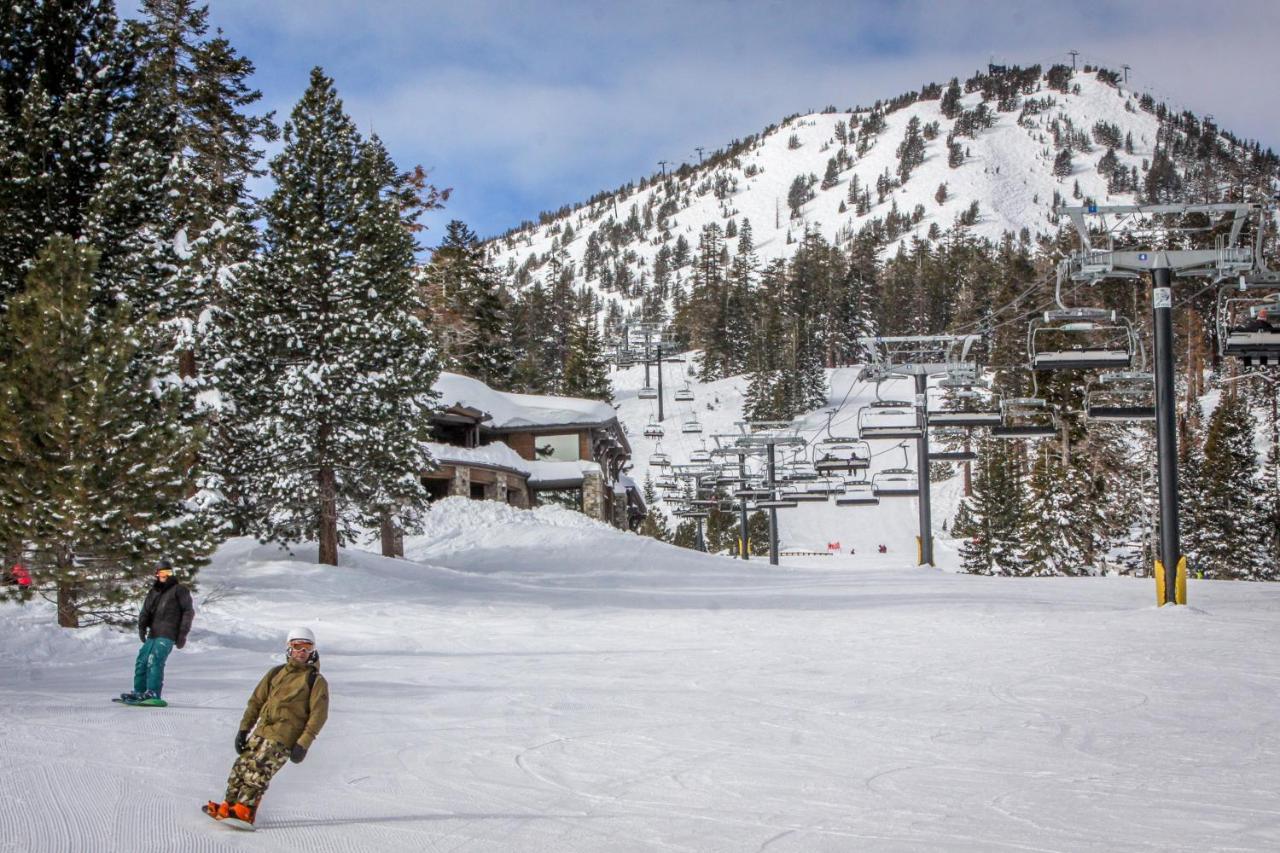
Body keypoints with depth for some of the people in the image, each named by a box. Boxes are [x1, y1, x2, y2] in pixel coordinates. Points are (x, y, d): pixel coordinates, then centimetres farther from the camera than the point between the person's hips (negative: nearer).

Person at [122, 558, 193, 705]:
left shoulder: (179, 590, 2)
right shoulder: (154, 591, 21)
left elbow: (189, 611, -1)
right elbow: (145, 611, 14)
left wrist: (183, 633, -7)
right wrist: (142, 626, -6)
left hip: (167, 635, -7)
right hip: (153, 634, 7)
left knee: (155, 661, -20)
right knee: (142, 661, 5)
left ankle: (153, 693, -24)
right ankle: (139, 692, 13)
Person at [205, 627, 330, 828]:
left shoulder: (316, 681, -1)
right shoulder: (276, 673, 15)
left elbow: (318, 714, -6)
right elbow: (256, 701, 18)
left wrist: (303, 744, -14)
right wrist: (244, 729, 11)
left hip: (284, 738, -6)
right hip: (261, 731, 6)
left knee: (257, 771, -16)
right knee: (241, 766, 2)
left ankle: (244, 811, -14)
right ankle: (228, 805, 12)